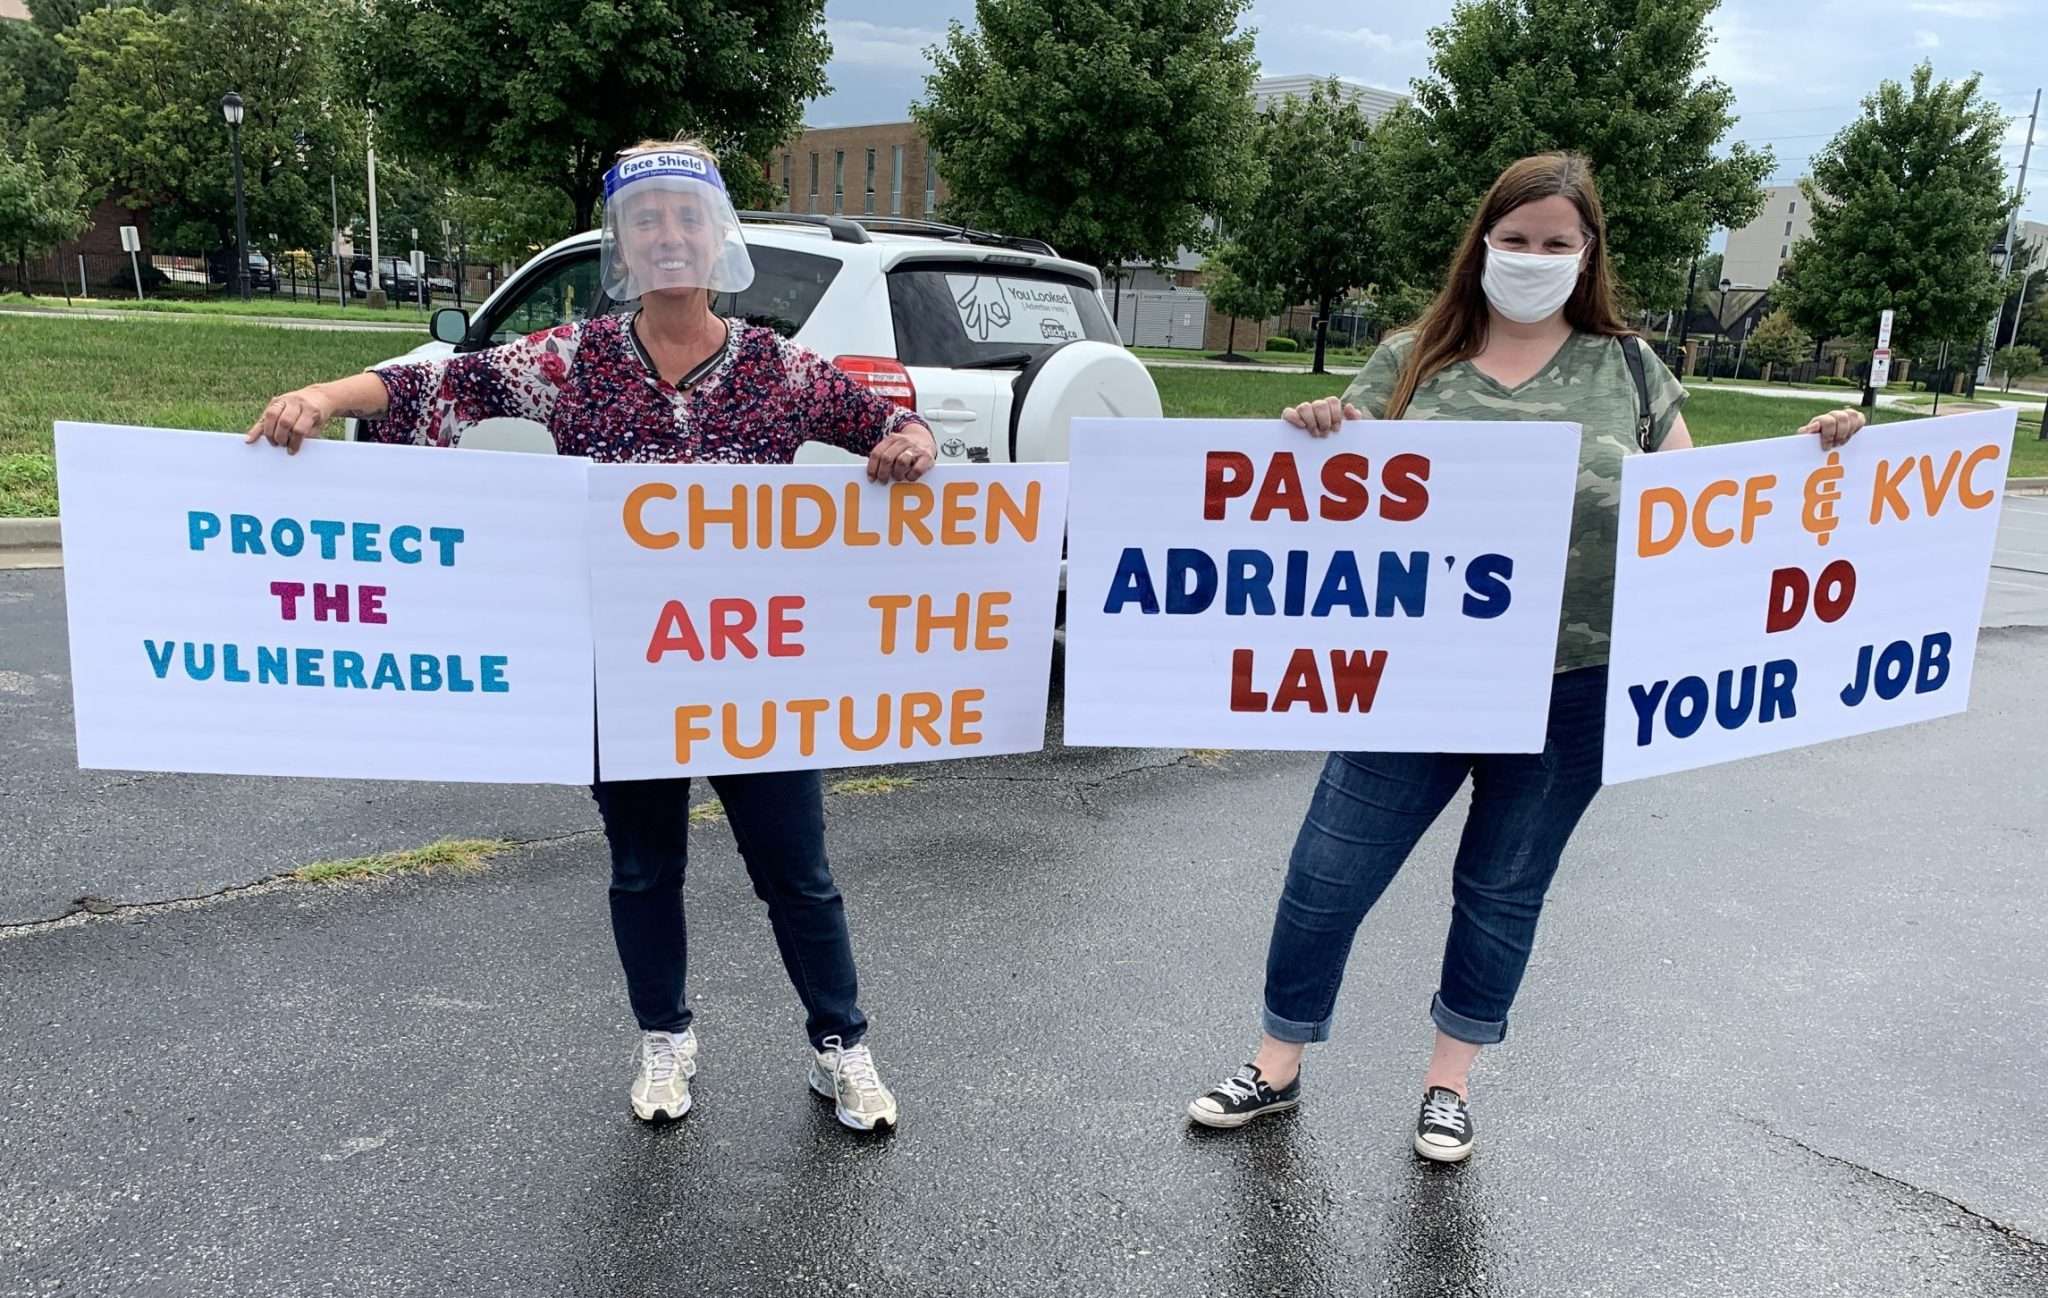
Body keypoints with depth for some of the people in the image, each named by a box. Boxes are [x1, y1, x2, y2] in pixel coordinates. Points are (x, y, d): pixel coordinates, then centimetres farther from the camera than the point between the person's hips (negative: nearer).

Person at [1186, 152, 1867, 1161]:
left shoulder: (1625, 367, 5)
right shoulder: (1412, 360, 2)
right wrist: (1316, 436, -18)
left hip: (1569, 692, 1)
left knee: (1504, 889, 14)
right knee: (1327, 875, 5)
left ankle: (1450, 1079, 36)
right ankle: (1276, 1066, 27)